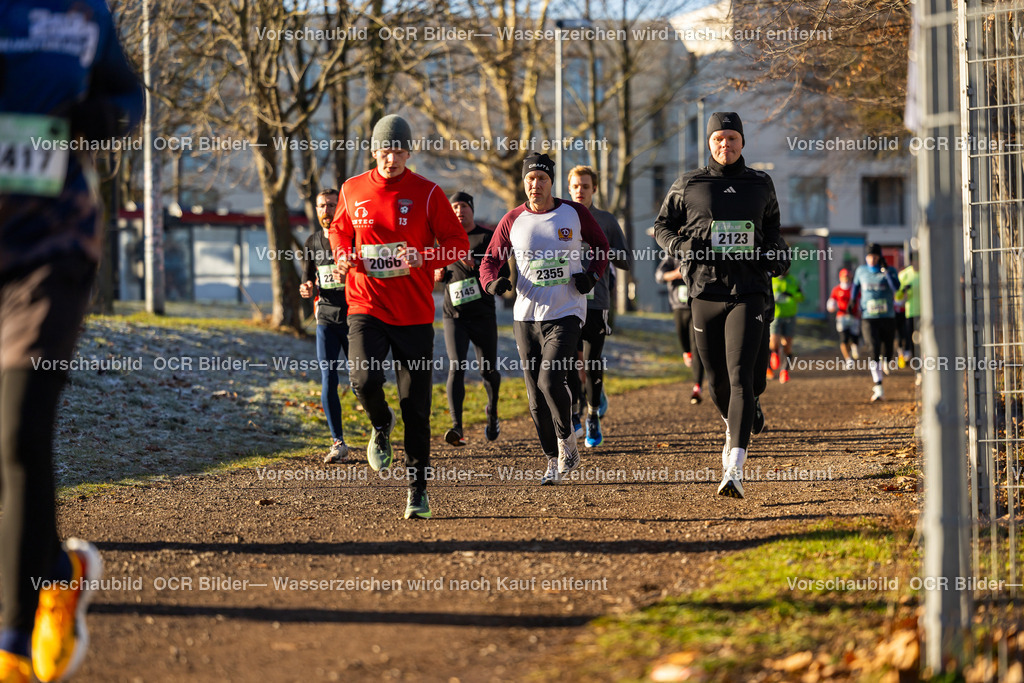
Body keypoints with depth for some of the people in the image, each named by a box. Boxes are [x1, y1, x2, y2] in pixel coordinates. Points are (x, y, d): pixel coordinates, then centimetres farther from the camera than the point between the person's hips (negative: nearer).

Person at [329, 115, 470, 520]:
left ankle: (417, 489, 11)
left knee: (416, 406, 0)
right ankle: (381, 426, 14)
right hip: (366, 307, 1)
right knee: (364, 380, -22)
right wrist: (343, 255, 1)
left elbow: (459, 244, 0)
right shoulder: (352, 191, 6)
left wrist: (424, 258, -18)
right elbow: (340, 230, 23)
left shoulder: (427, 194, -1)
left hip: (414, 314, -1)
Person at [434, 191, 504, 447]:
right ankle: (457, 427, -24)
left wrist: (475, 265, -23)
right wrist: (437, 274, 0)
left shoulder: (487, 237, -2)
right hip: (453, 315, 2)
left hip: (483, 314, -1)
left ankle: (492, 411, 39)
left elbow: (503, 273, -10)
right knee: (456, 368, -15)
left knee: (488, 370, 8)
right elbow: (436, 269, 24)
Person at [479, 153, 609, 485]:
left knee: (551, 381, -20)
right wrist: (493, 281, -16)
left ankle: (567, 440, 6)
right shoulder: (512, 220, 3)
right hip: (526, 317, 3)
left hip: (565, 314, -3)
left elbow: (601, 245, 13)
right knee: (536, 395, 5)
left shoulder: (574, 213, 0)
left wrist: (592, 274, -5)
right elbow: (490, 260, 7)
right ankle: (554, 460, 20)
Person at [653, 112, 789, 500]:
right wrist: (681, 246, -6)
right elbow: (662, 226, 15)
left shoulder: (760, 185, 9)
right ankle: (733, 427, 45)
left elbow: (771, 227, 25)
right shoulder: (688, 186, 6)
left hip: (748, 293, -1)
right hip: (706, 291, 1)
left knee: (740, 377, -15)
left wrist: (778, 254, 5)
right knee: (716, 381, 10)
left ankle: (734, 470, -22)